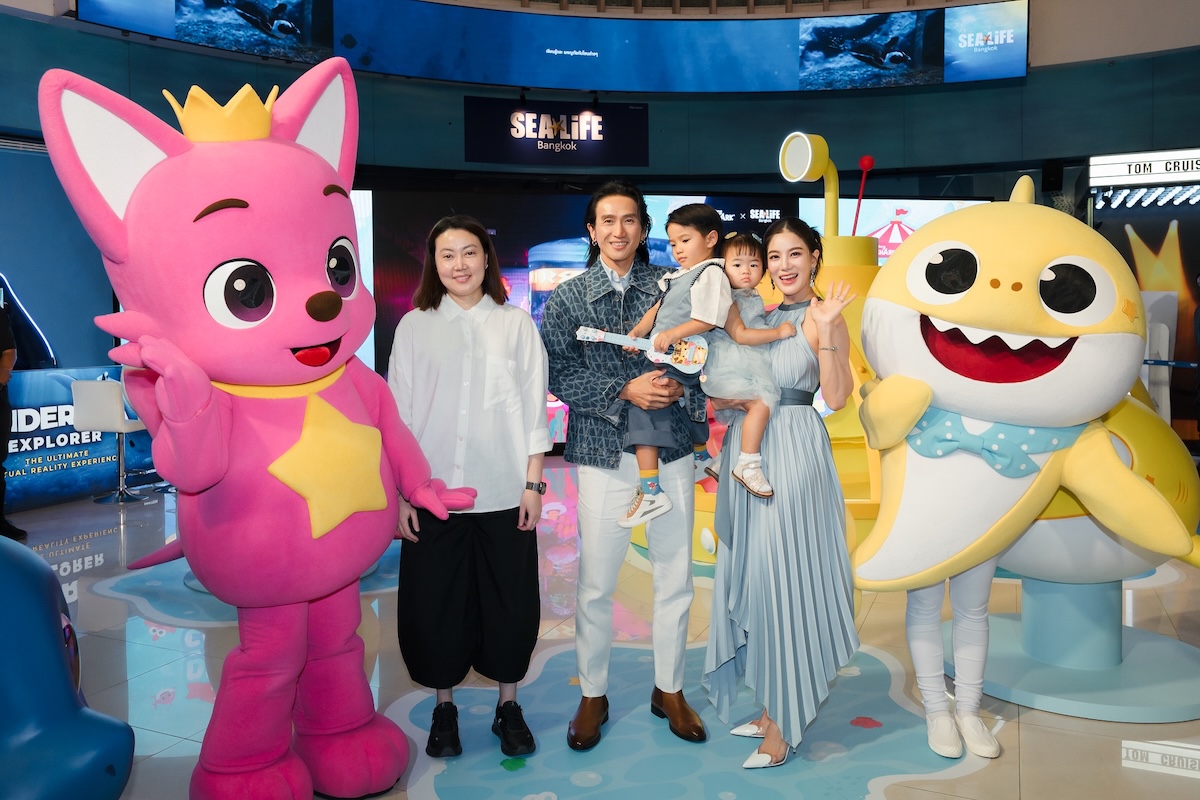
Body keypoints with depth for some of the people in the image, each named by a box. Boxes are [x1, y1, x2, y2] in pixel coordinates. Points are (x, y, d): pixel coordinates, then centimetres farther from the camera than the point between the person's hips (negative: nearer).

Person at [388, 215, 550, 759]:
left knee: (509, 599, 7)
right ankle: (444, 707, 27)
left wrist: (533, 484, -1)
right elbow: (399, 416, 3)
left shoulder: (516, 324, 4)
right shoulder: (414, 327, 4)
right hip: (433, 491, 0)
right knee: (435, 601, 8)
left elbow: (533, 410, 4)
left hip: (503, 491, 0)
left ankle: (508, 706, 26)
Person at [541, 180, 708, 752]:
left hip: (671, 451, 2)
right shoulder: (567, 298, 3)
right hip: (604, 454, -1)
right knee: (595, 585, 5)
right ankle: (593, 694, 25)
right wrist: (625, 390, -16)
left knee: (675, 580, 10)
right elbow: (559, 376, -6)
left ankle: (669, 690, 29)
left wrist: (679, 385, -14)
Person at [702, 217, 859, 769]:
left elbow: (836, 398, -17)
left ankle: (782, 728, 10)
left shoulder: (822, 317, -6)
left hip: (793, 453, -7)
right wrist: (729, 399, 0)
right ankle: (772, 707, 27)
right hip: (748, 450, 7)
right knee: (752, 577, 12)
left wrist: (828, 330, -25)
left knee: (784, 579, -3)